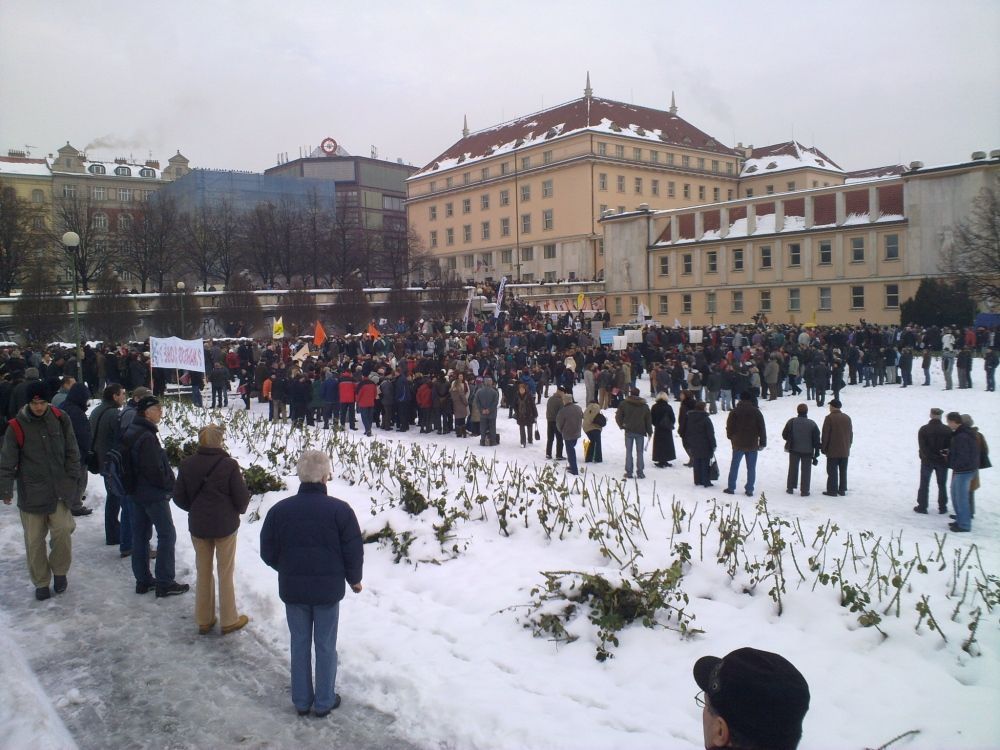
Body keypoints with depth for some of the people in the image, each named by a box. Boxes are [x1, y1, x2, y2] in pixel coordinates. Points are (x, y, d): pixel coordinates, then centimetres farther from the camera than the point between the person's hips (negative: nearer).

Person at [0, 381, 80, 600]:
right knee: (34, 540, 6)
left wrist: (71, 478, 2)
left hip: (59, 491, 1)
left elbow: (72, 452, 6)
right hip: (31, 494, -1)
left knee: (62, 531, -10)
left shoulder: (60, 419, -2)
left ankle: (59, 571, 15)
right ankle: (41, 582, 22)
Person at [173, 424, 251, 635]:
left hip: (198, 526, 3)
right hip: (225, 526, -3)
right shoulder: (229, 465, -18)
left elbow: (178, 497, 0)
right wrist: (238, 511, 9)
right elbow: (242, 499, -13)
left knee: (203, 573, 17)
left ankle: (203, 620, 27)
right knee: (226, 574, 11)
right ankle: (229, 620, 20)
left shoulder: (187, 464, -7)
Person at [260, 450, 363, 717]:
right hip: (328, 590, -2)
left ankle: (301, 701, 27)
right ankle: (324, 701, 23)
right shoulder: (340, 510, -14)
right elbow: (354, 553, -9)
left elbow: (268, 553, 1)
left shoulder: (279, 510, -7)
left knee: (299, 645, 16)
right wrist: (354, 579, 10)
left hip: (292, 590, 2)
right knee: (325, 646, 12)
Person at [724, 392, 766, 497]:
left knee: (734, 466, 10)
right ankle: (749, 490, 5)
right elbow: (762, 428, 0)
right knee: (751, 468, 6)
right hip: (752, 445, 0)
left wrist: (731, 437, 17)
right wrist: (762, 443, 7)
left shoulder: (734, 411, -4)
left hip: (738, 444, 0)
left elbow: (729, 427, -1)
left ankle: (731, 488, 12)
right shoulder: (756, 412, -2)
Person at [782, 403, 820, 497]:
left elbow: (784, 434, 0)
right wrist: (816, 455, 3)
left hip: (794, 450, 1)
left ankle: (790, 488, 19)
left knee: (793, 469, 14)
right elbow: (816, 441, -3)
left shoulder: (791, 422, -7)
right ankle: (804, 490, 6)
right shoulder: (812, 424, -7)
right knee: (806, 471, 7)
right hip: (807, 451, -1)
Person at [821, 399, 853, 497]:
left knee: (832, 471, 0)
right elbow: (851, 434, 14)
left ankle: (832, 490, 0)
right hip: (845, 451, 6)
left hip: (833, 451, -6)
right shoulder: (847, 418, 8)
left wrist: (823, 448, -3)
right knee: (843, 471, 12)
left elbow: (825, 435, -12)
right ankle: (842, 490, 17)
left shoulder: (829, 418, -12)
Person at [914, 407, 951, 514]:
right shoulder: (947, 430, -6)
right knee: (942, 485, 12)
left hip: (927, 461, -1)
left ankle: (922, 506, 8)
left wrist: (930, 456, -11)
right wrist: (944, 455, -3)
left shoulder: (924, 429, -9)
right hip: (942, 461, 1)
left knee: (924, 484, 7)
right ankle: (942, 507, 15)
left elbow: (922, 447, -14)